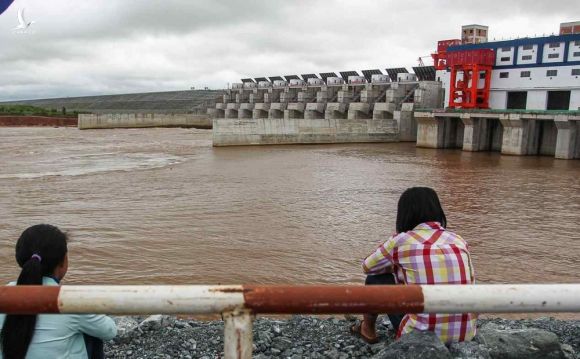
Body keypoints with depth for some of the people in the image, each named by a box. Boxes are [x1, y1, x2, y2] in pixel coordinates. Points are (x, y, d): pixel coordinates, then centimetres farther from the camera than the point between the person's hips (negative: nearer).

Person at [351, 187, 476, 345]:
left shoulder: (401, 240, -5)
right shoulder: (459, 241, 6)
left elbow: (368, 266, 12)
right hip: (465, 334, 5)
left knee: (376, 278, 16)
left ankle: (367, 328, 37)